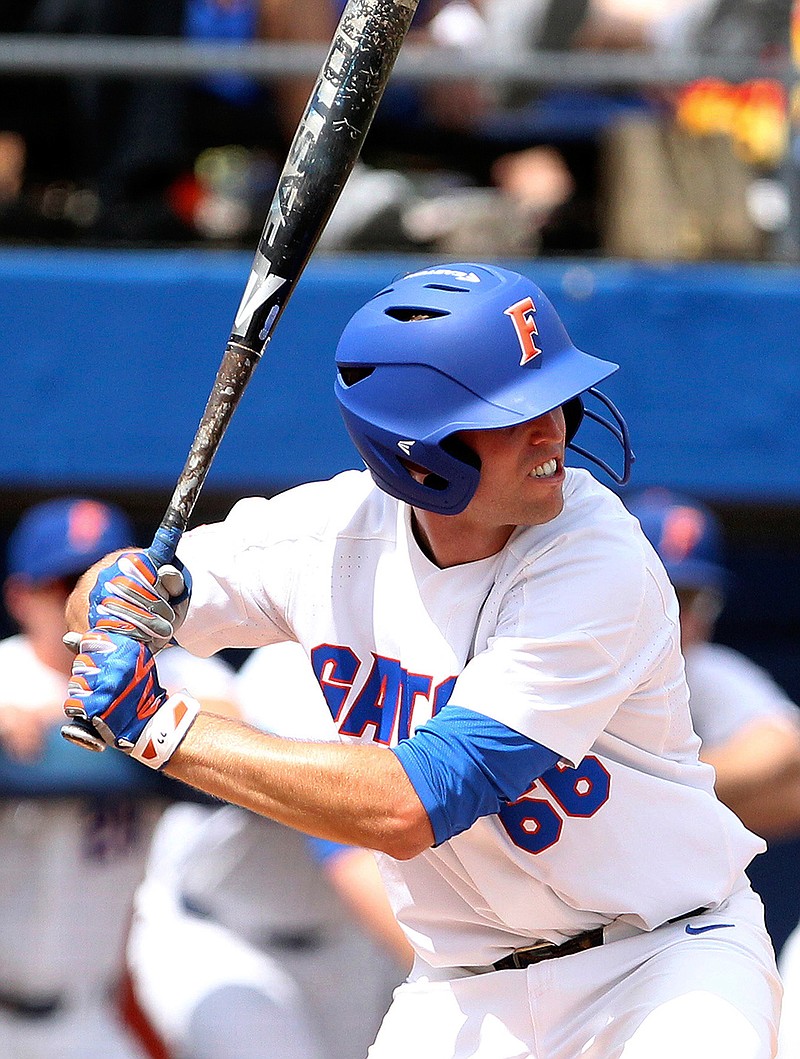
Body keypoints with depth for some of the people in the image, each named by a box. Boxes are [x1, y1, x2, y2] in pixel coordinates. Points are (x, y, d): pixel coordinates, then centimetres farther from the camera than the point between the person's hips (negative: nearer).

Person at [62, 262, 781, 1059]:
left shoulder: (597, 563, -24)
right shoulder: (336, 534, -7)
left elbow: (410, 808, -29)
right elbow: (97, 600, 7)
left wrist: (157, 725, -26)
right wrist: (119, 592, -19)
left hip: (666, 954, -4)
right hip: (463, 994, 4)